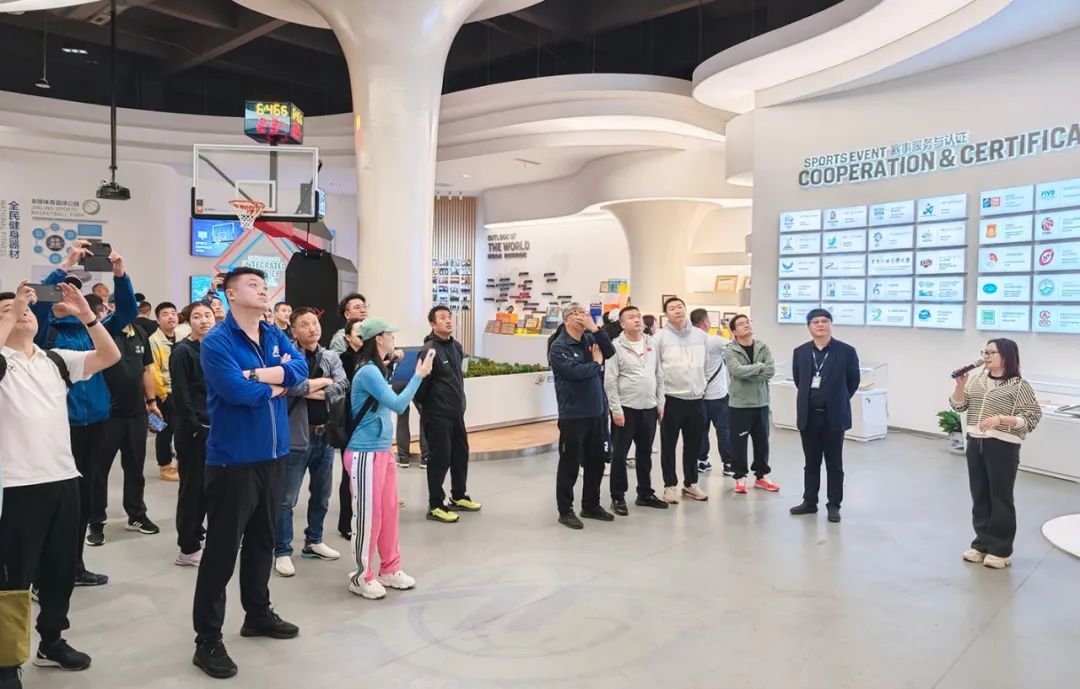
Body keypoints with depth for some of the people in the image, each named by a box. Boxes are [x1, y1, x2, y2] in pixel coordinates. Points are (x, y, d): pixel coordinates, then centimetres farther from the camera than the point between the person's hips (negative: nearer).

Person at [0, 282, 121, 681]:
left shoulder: (57, 360, 12)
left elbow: (110, 356, 2)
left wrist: (85, 315, -8)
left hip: (64, 479, 5)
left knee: (62, 568, 15)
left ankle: (51, 641, 32)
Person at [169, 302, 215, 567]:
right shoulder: (182, 351, -11)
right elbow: (181, 395, -17)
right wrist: (195, 427, -17)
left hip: (212, 428, 7)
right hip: (192, 430, -7)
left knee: (206, 485, 14)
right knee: (192, 486, 0)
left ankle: (196, 533, 29)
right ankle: (188, 549, 9)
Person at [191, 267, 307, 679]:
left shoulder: (275, 336, 9)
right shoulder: (216, 341, -11)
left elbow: (300, 370, -5)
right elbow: (236, 390, -23)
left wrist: (258, 375, -18)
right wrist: (276, 382, -7)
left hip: (272, 456, 7)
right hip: (232, 460, -7)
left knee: (262, 540, 19)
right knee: (221, 550, 1)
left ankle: (258, 614, 35)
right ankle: (208, 640, 11)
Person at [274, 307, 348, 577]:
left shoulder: (331, 357, 6)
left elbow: (342, 386, -9)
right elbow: (292, 386, -25)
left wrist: (307, 390, -16)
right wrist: (324, 382, -14)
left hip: (325, 435, 6)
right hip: (296, 436, -5)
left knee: (321, 494, 16)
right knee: (287, 498, 2)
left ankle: (313, 542, 32)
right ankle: (282, 551, 13)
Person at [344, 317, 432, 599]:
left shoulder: (377, 369, 13)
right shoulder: (368, 371, -18)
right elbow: (398, 404, -21)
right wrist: (419, 375, -15)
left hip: (383, 450, 10)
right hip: (365, 454, -10)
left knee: (389, 510, 15)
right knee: (368, 514, 1)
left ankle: (389, 569, 27)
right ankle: (361, 576, 16)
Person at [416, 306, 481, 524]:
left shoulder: (457, 347, 9)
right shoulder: (429, 350, -17)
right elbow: (421, 384, -17)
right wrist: (425, 410, -7)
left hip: (456, 414, 8)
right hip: (437, 416, -8)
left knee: (461, 455, 16)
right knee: (439, 460, -1)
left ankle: (459, 497, 33)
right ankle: (435, 506, 11)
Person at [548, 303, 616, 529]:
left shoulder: (590, 339, 9)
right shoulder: (559, 346, -11)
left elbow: (610, 351, -5)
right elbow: (574, 371, -24)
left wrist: (594, 328, -12)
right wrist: (596, 363, -7)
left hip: (595, 411, 7)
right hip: (572, 414, -7)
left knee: (595, 462, 15)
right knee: (570, 464, 2)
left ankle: (591, 506, 30)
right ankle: (565, 510, 14)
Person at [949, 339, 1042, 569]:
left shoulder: (1019, 386, -8)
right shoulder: (976, 380, 8)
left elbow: (1032, 418, -10)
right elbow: (958, 405, 10)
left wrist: (1001, 418, -22)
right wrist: (960, 385, -7)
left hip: (1002, 447, -5)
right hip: (975, 443, 6)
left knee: (1000, 498, 3)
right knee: (979, 496, 13)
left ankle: (1001, 550, 14)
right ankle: (982, 543, 24)